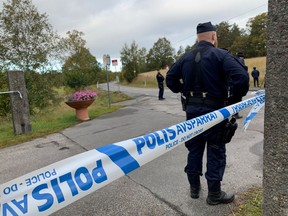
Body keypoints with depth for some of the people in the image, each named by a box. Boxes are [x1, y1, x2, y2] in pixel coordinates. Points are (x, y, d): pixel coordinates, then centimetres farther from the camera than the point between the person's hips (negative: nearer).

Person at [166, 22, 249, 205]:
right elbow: (242, 76, -21)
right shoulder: (221, 55, -9)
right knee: (216, 151, 7)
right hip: (214, 110, -5)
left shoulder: (186, 57, 7)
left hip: (192, 109, 5)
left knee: (194, 148, 15)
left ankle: (194, 187, 28)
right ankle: (214, 194, 18)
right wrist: (237, 97, -7)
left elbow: (170, 79, 9)